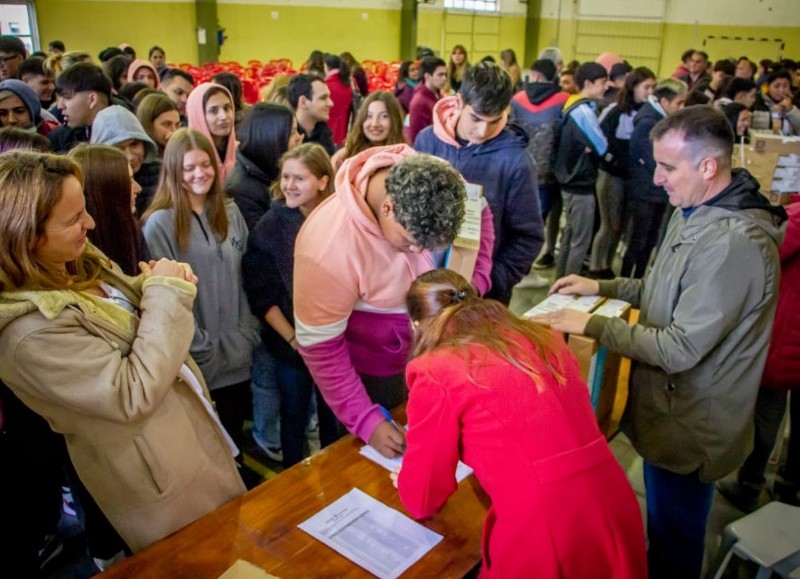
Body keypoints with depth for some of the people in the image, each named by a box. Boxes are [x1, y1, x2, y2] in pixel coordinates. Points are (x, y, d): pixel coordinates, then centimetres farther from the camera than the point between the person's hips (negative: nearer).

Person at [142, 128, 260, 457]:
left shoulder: (230, 212, 6)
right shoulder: (160, 223, -12)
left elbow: (245, 276, 9)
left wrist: (249, 334, 2)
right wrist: (200, 348, -14)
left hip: (237, 352, 5)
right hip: (194, 357, -5)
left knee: (236, 427, 19)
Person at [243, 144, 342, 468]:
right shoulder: (271, 226, -8)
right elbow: (261, 295, -9)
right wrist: (293, 338, -15)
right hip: (290, 345, -1)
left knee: (334, 416, 16)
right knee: (294, 417, 15)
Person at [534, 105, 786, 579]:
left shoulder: (734, 243, -30)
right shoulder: (695, 212, 2)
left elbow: (680, 349, -28)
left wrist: (590, 325, -21)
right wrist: (602, 287, 5)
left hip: (689, 426, -9)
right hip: (672, 406, 9)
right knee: (664, 527, 28)